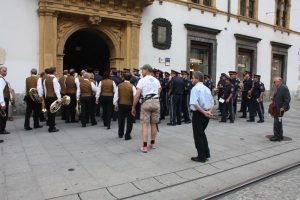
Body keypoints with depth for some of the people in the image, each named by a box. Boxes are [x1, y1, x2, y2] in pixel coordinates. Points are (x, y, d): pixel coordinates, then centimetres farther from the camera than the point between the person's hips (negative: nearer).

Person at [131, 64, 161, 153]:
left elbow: (137, 95, -8)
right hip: (156, 102, 5)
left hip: (146, 102, -4)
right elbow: (159, 93, 13)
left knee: (145, 124, 0)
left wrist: (133, 107, -1)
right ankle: (153, 143, 25)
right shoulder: (156, 80, 14)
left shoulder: (142, 80, -2)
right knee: (153, 124, 14)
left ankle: (144, 146, -1)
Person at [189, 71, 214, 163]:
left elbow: (195, 104, -25)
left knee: (198, 135, 5)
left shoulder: (195, 88, -12)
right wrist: (209, 111, -4)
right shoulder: (207, 89, 12)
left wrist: (204, 112, -20)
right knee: (202, 133, 23)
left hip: (198, 114, -8)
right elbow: (212, 103, 10)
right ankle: (206, 153, 29)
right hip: (206, 115, 8)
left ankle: (201, 157, 13)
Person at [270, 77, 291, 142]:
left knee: (277, 122, -7)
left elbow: (287, 99, -18)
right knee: (278, 122, 16)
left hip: (280, 109, -10)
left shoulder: (284, 88, -14)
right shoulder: (278, 88, 14)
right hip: (277, 108, 10)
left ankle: (277, 136, 1)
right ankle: (280, 136, 26)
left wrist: (283, 107, -22)